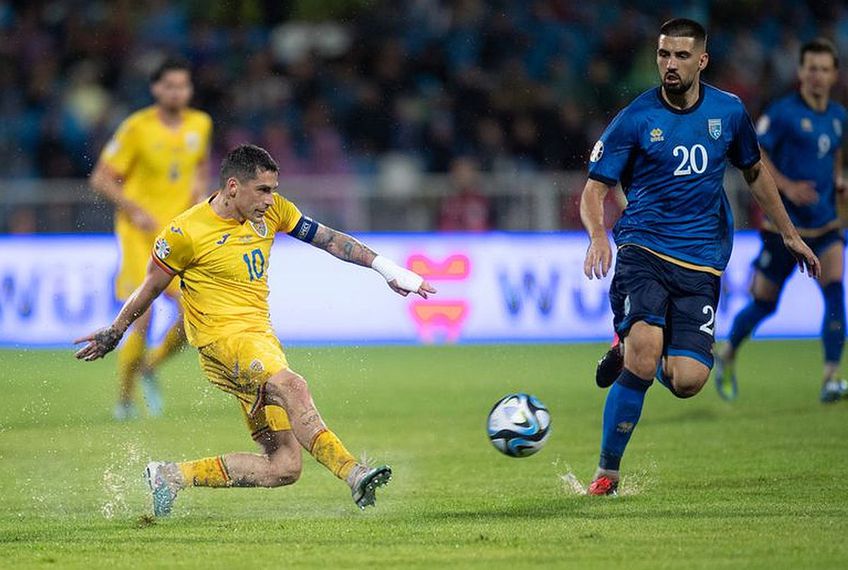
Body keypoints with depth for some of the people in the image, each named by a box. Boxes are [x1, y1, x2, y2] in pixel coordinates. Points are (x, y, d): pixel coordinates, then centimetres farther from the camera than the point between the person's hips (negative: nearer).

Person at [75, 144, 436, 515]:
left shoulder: (271, 211, 6)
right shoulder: (185, 233, -9)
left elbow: (329, 240, 14)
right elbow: (149, 290, 4)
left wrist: (385, 268, 8)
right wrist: (113, 334, 16)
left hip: (261, 338, 7)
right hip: (222, 335, -7)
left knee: (283, 467, -2)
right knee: (292, 387, -36)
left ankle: (172, 476, 8)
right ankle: (353, 474, -48)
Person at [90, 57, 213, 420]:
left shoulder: (200, 124, 5)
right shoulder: (137, 128, -10)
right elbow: (100, 179, -7)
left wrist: (200, 189, 4)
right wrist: (136, 211, -18)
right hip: (140, 233, -4)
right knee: (143, 319, -11)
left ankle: (151, 367, 20)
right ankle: (124, 400, 6)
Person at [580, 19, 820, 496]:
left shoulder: (729, 112, 7)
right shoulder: (635, 120, -3)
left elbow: (755, 172, 23)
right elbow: (595, 189, -1)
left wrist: (791, 235, 25)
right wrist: (598, 236, -21)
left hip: (701, 262, 2)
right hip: (644, 249, -2)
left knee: (687, 381, -14)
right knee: (644, 349, -28)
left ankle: (635, 350, 23)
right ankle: (607, 472, -12)